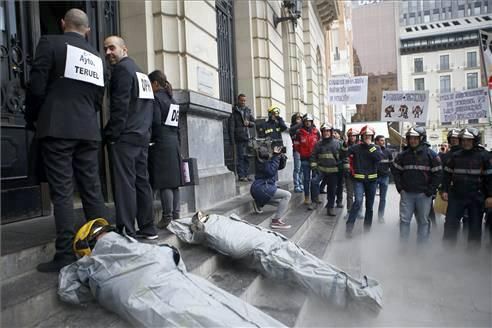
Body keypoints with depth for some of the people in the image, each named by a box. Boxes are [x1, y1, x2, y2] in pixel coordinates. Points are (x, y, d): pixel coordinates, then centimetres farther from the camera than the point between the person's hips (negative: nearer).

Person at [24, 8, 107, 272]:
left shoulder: (49, 43, 1)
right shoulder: (96, 57, 15)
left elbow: (37, 87, -5)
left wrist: (31, 120, 9)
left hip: (57, 129, -4)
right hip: (89, 131, 5)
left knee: (62, 193, -4)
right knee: (92, 190, 7)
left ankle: (66, 256, -4)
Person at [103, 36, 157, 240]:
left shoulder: (122, 69, -3)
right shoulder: (141, 72, 23)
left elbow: (120, 106, -14)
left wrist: (111, 134, -12)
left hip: (124, 137, -8)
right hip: (142, 137, 9)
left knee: (124, 184, -9)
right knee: (142, 181, 9)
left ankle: (127, 232, -8)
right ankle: (147, 229, 13)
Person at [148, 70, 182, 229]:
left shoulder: (156, 97, -5)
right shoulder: (172, 100, 18)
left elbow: (155, 121, -16)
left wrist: (150, 140, -5)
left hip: (161, 144, -8)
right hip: (174, 143, 8)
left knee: (164, 182, -8)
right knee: (173, 181, 8)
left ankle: (167, 217, -7)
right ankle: (176, 215, 12)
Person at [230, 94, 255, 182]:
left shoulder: (248, 110, 15)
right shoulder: (234, 111, 1)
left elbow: (254, 123, 18)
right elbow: (231, 126, -2)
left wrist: (249, 123, -4)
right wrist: (232, 138, -8)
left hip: (247, 137, 5)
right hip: (239, 138, -5)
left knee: (247, 157, 7)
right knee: (240, 157, -6)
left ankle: (245, 175, 14)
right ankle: (241, 176, -2)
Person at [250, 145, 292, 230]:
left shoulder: (269, 160, 12)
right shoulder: (262, 162, -12)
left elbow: (281, 166, 16)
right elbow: (271, 171, -26)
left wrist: (282, 156, -3)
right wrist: (276, 156, -23)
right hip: (261, 188, -10)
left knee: (283, 202, 24)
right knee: (287, 195, -18)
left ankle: (259, 202, 22)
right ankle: (276, 221, -23)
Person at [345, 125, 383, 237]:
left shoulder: (376, 148, 5)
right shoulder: (355, 148, 0)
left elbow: (379, 157, -15)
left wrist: (370, 146, -14)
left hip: (372, 180, 3)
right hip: (358, 179, -3)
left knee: (369, 205, 10)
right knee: (358, 201, -21)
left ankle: (367, 229, 24)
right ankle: (349, 227, -16)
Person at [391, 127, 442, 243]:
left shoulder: (430, 154, -2)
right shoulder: (403, 155, 5)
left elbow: (438, 173, -2)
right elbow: (395, 170, 12)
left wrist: (430, 190, -7)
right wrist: (400, 187, 4)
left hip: (424, 194, -2)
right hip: (406, 193, 2)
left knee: (423, 221, 8)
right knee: (404, 220, 5)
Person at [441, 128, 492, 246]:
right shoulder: (455, 156, 6)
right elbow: (447, 174, 10)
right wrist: (444, 190, 4)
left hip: (476, 198, -2)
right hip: (456, 196, 2)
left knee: (475, 228, 9)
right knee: (450, 224, 4)